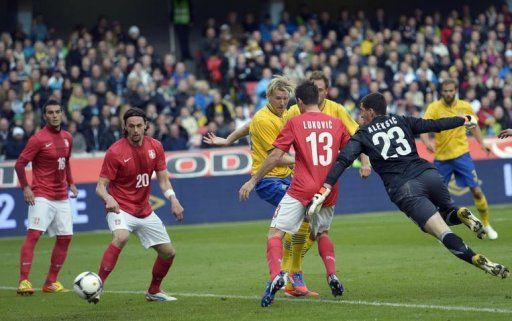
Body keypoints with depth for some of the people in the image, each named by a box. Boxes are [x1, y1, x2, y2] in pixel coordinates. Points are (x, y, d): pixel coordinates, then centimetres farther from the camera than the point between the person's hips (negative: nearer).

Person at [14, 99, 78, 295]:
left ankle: (51, 282, 15)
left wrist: (70, 183, 18)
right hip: (42, 196, -7)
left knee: (65, 237, 6)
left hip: (62, 197, 7)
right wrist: (25, 187, -16)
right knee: (33, 234, -16)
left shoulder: (67, 138, 9)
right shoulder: (38, 139, -11)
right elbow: (20, 164, -9)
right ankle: (23, 282, -20)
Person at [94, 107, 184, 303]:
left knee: (168, 252, 9)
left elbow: (163, 179, 5)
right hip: (120, 208, -6)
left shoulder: (155, 147, -1)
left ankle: (153, 291, 34)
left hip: (145, 211, 6)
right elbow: (101, 186, -15)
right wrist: (108, 199, -37)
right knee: (121, 237, -37)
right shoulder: (115, 151, -16)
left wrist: (173, 199, -13)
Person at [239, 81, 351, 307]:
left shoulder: (295, 123, -3)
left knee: (275, 233, -2)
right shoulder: (336, 123, 7)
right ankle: (332, 276, 9)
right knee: (322, 233, 27)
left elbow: (275, 156, -6)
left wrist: (253, 181, 1)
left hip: (302, 189, -4)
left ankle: (276, 275, -26)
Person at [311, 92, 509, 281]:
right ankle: (462, 215, -7)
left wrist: (324, 190, -7)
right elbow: (435, 125, 24)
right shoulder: (401, 121, 21)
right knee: (447, 213, 30)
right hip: (428, 174, 3)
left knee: (445, 234, -7)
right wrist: (465, 120, 40)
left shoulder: (362, 135, 13)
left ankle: (481, 262, -27)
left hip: (402, 188, -3)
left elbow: (343, 161, -1)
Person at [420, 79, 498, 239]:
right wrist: (427, 142, -41)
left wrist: (481, 143, 8)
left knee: (476, 190, -7)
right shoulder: (434, 107, -9)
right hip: (441, 157, 0)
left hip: (461, 154, 0)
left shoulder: (465, 107, -2)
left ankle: (487, 226, 8)